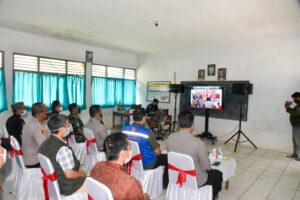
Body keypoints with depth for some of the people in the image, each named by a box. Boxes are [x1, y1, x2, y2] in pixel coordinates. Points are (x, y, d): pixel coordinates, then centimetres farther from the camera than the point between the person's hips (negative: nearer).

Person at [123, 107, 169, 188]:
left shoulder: (125, 129, -11)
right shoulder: (147, 132, -26)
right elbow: (158, 152, -16)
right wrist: (157, 154, 6)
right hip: (147, 164, -6)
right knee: (167, 158, 16)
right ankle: (165, 184, 30)